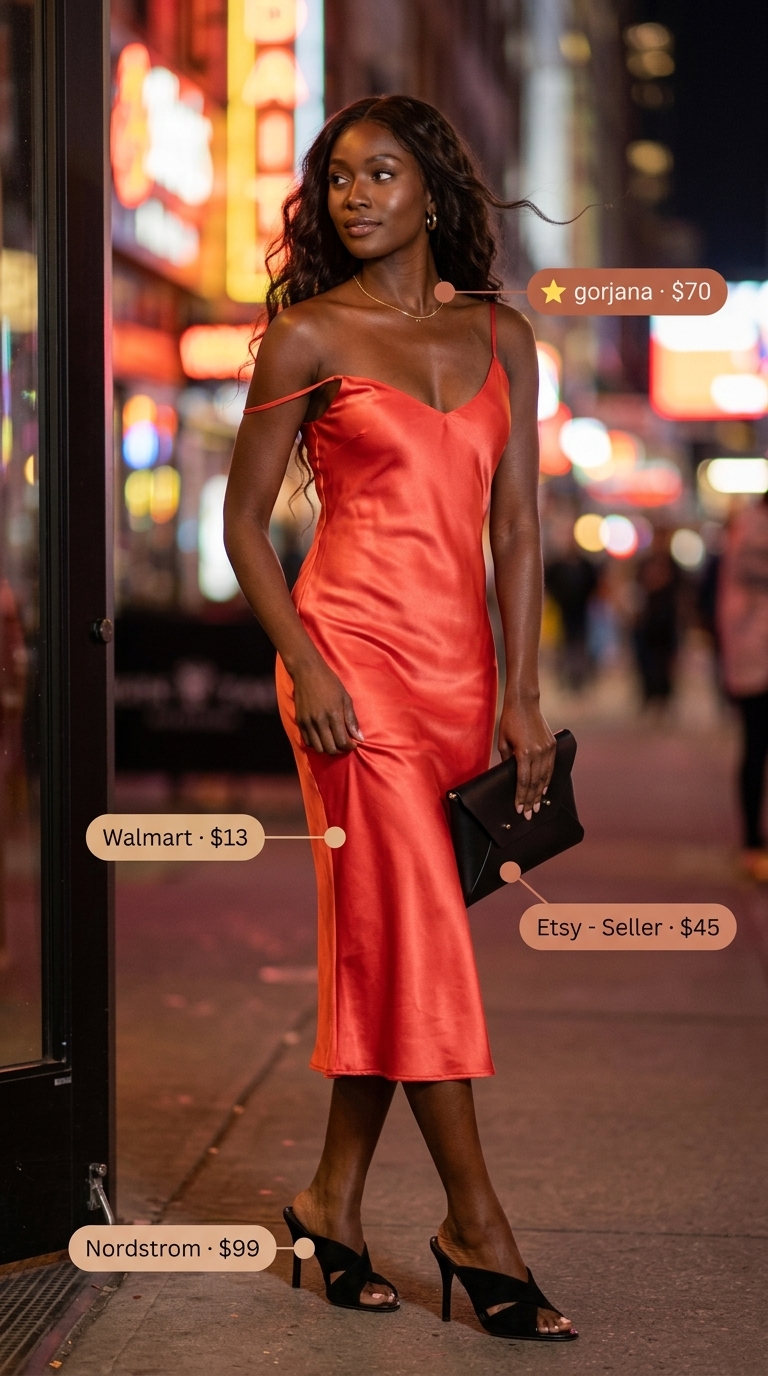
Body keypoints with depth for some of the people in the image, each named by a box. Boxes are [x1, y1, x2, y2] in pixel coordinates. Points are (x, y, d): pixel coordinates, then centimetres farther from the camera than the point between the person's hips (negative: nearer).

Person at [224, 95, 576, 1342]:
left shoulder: (501, 338, 11)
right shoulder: (308, 337, 0)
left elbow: (517, 525, 8)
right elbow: (244, 518, 1)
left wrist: (521, 693, 0)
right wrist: (304, 662, -11)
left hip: (459, 662, 4)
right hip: (353, 648, -4)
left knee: (384, 938, 7)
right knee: (415, 929, -7)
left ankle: (335, 1201, 17)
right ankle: (476, 1227, -1)